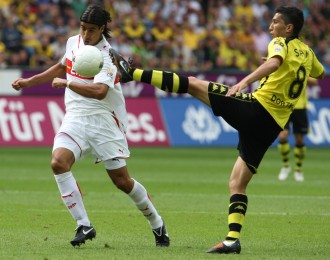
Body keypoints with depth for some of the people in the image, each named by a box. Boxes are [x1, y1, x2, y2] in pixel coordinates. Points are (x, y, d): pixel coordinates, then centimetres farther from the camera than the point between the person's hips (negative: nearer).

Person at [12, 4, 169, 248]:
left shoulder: (107, 55, -14)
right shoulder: (73, 42, 7)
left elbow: (99, 91, -30)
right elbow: (62, 67, 30)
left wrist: (66, 83, -22)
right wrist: (29, 81, 29)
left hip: (103, 120, -5)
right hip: (75, 118, 5)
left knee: (121, 180, -3)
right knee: (58, 162, -22)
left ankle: (157, 224, 20)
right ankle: (84, 226, -17)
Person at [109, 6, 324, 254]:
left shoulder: (281, 43, -3)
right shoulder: (307, 53, 18)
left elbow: (274, 63, -26)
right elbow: (321, 74, 39)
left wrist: (245, 81, -38)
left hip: (254, 108, -7)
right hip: (272, 127, 7)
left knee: (193, 84, -1)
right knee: (237, 184, 9)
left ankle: (132, 73, -5)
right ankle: (232, 239, -2)